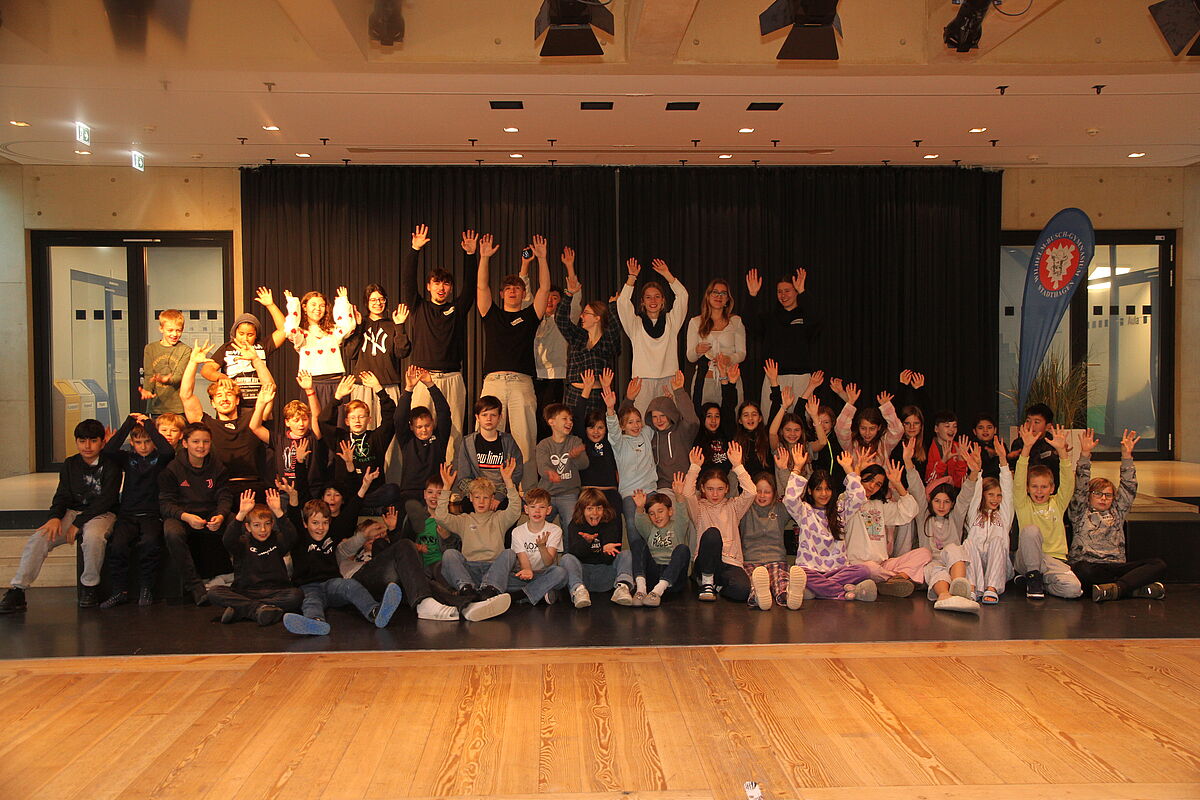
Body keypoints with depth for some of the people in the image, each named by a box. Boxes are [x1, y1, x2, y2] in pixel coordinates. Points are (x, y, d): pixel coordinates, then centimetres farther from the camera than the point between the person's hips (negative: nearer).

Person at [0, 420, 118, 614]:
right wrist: (55, 517, -13)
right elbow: (62, 495, 8)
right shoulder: (70, 464, 11)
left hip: (102, 514, -5)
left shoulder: (111, 465, -6)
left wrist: (78, 523, -18)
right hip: (73, 511, 5)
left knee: (93, 537, -38)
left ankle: (90, 585, -16)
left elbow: (106, 500, -13)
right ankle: (17, 591, -18)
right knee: (40, 537, -20)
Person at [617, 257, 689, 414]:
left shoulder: (671, 320, 12)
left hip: (668, 379, 1)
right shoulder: (635, 323, 9)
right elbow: (622, 302, -4)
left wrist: (667, 275, -1)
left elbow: (683, 295, 3)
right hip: (642, 379, -1)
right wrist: (632, 277, -6)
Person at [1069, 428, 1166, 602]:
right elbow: (1080, 487, 3)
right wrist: (1085, 454, -6)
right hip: (1088, 565, -4)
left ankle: (1117, 587, -39)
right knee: (1084, 571, -40)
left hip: (1116, 566, 4)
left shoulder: (1117, 512, 25)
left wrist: (1126, 455, 8)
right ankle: (1137, 588, -38)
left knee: (1159, 565, -20)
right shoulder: (1081, 513, 15)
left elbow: (1129, 487, 18)